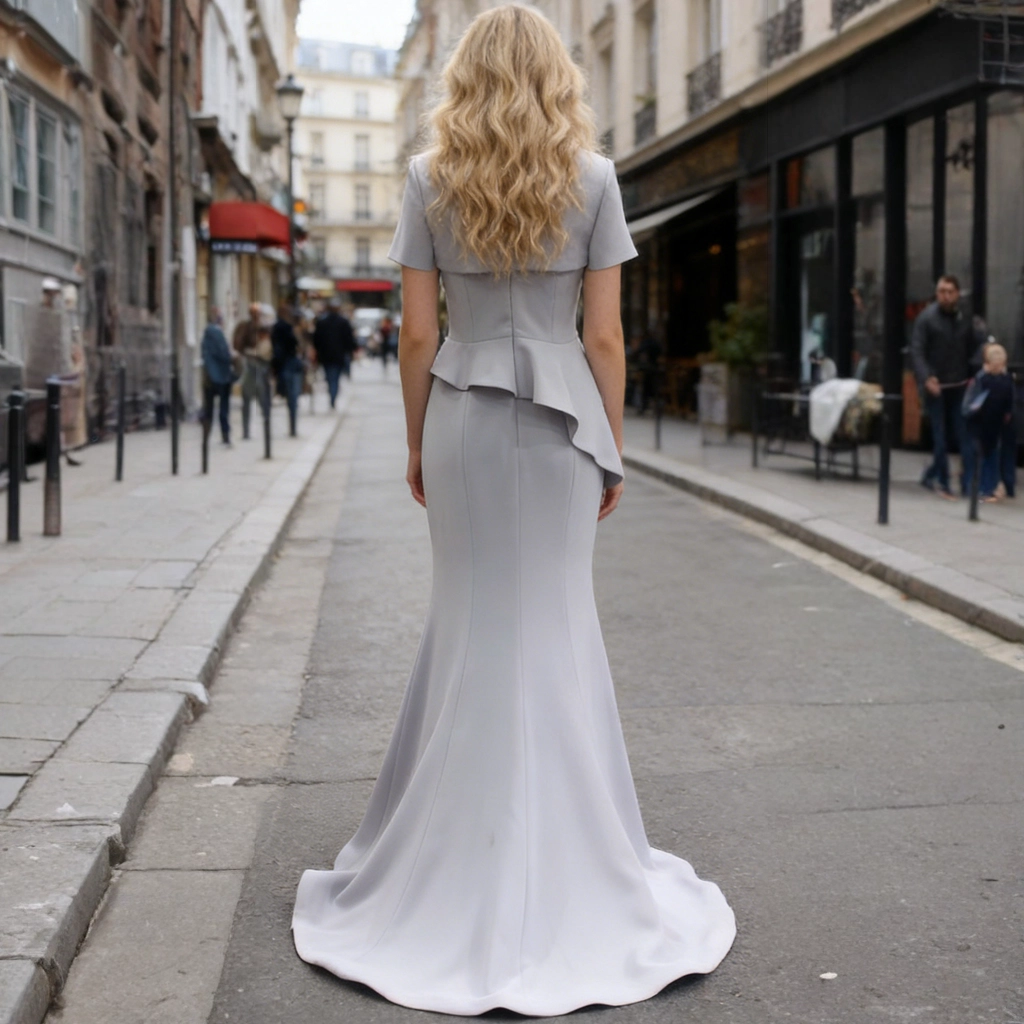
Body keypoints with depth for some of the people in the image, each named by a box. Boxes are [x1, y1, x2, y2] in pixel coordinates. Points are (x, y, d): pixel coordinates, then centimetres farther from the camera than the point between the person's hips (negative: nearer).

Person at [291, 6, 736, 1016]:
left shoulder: (429, 179, 0)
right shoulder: (592, 176, -2)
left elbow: (417, 335, -1)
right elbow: (604, 336, -4)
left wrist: (416, 443, 9)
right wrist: (612, 446, 5)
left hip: (462, 414, 1)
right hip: (562, 412, -1)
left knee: (468, 620, 11)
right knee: (556, 621, 8)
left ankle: (461, 860, 19)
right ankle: (564, 865, 16)